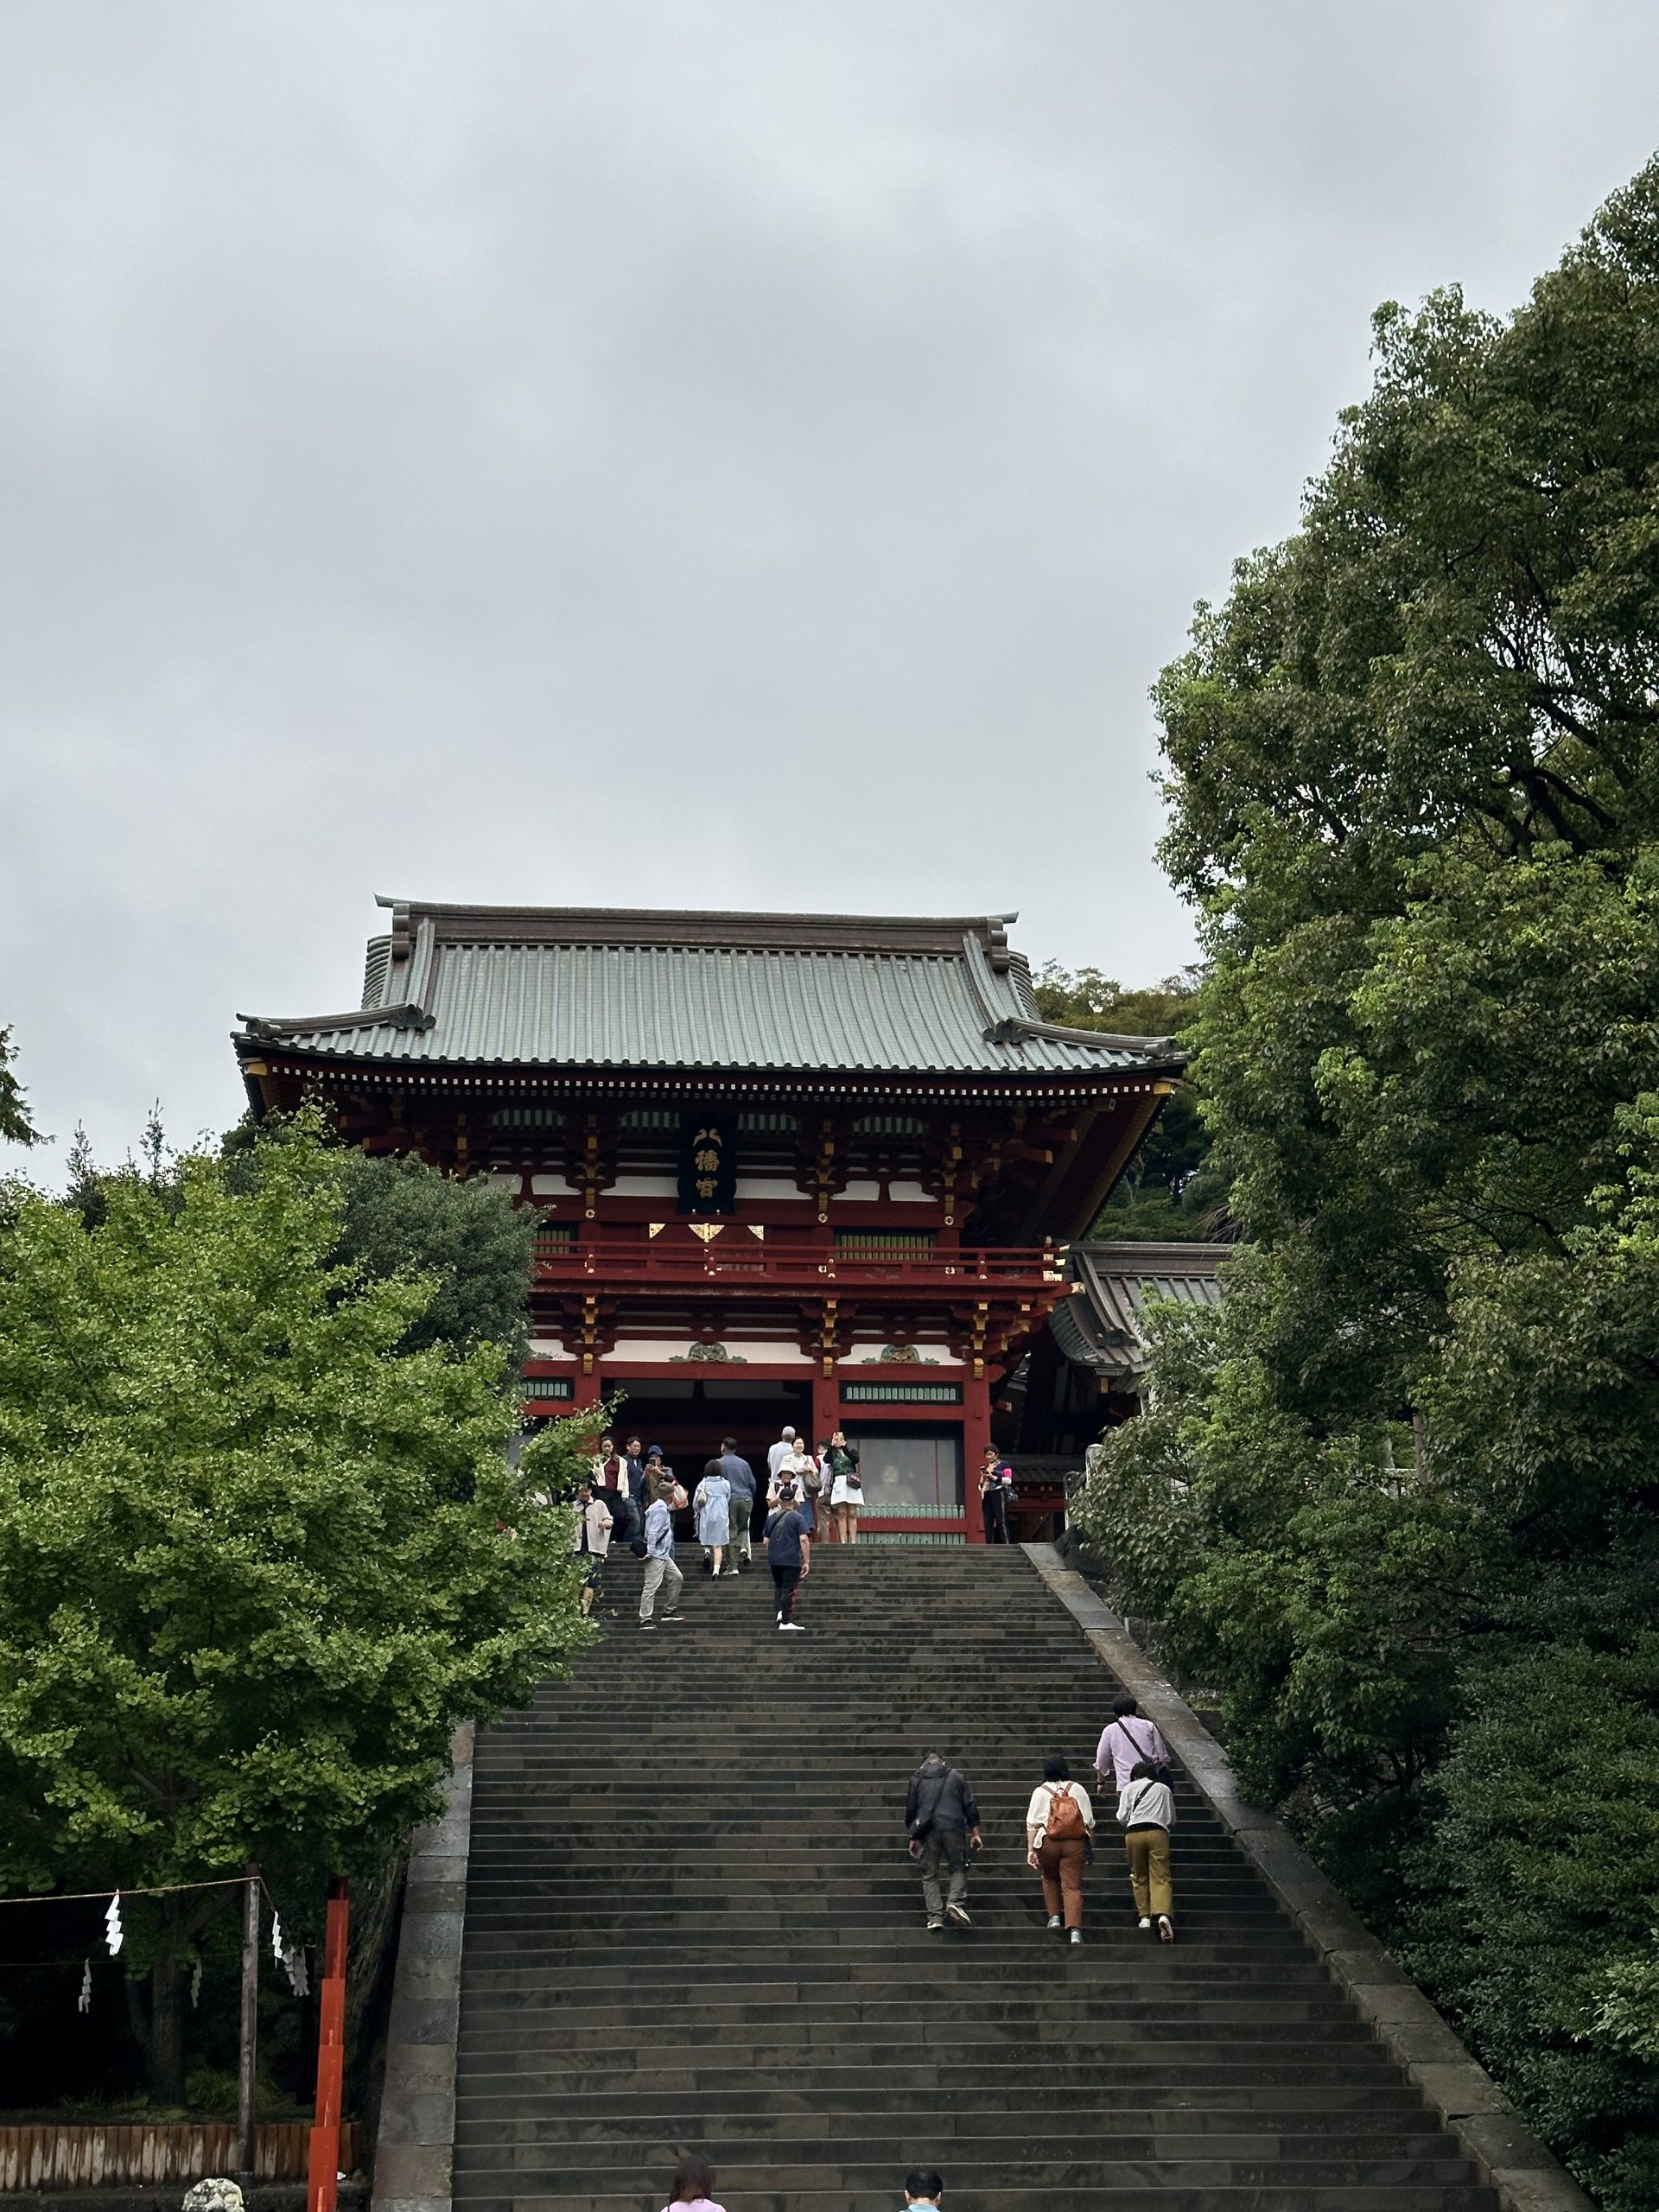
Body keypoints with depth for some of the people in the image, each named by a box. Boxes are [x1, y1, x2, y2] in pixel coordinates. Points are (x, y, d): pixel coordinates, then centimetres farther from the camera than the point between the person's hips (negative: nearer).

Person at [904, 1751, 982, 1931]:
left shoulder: (916, 1779, 15)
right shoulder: (956, 1776, 14)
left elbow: (910, 1810, 13)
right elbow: (970, 1806, 8)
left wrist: (912, 1838, 20)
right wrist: (975, 1833, 9)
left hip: (927, 1830, 0)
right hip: (953, 1826, 0)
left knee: (929, 1873, 7)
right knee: (958, 1868, 11)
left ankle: (935, 1916, -2)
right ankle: (956, 1901, -14)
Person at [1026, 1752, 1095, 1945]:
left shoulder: (1040, 1792, 1)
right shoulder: (1077, 1789, 4)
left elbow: (1032, 1823, 0)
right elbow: (1089, 1820, 6)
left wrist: (1031, 1849, 5)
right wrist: (1089, 1847, 16)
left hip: (1048, 1842, 0)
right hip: (1075, 1842, 0)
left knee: (1050, 1879, 25)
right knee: (1072, 1885, -2)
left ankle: (1054, 1916, 20)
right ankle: (1074, 1928, -15)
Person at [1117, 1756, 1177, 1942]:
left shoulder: (1129, 1788, 17)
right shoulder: (1164, 1789, 20)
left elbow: (1122, 1817, 9)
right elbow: (1172, 1820, 21)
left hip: (1134, 1833, 0)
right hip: (1158, 1832, 0)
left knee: (1139, 1877, 14)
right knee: (1161, 1877, -7)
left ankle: (1145, 1916, 8)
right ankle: (1163, 1914, -28)